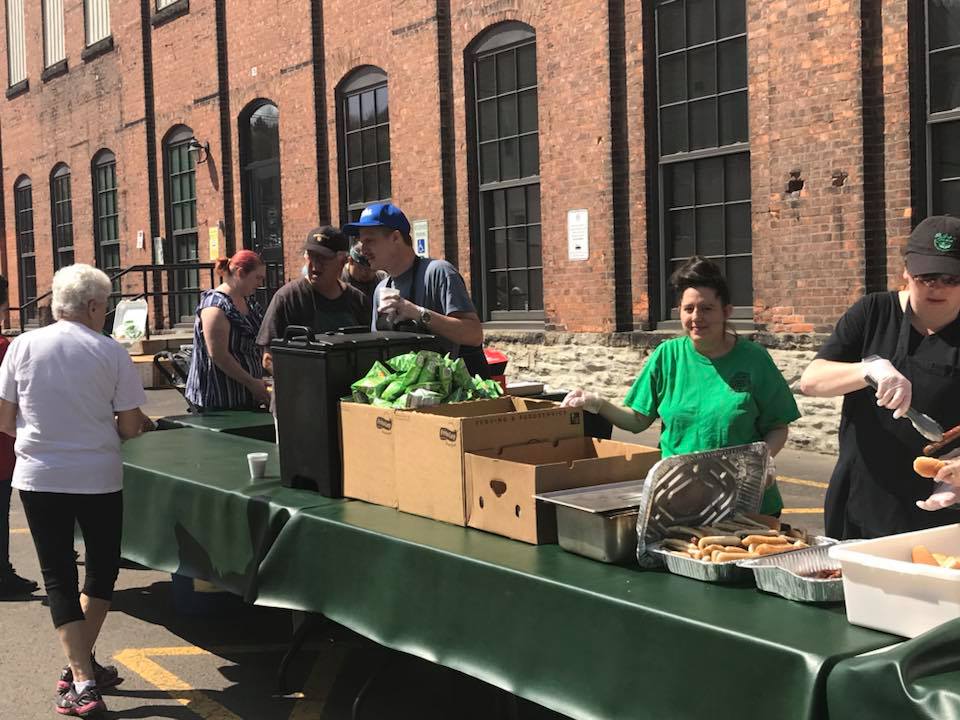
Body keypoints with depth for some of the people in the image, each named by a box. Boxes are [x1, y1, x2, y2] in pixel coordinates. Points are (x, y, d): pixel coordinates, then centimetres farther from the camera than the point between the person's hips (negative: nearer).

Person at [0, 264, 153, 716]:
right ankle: (81, 667, 19)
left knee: (58, 576, 7)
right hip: (98, 478, -1)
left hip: (37, 477, 1)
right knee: (103, 568, 19)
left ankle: (81, 681, 0)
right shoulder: (111, 352, -7)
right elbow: (130, 426, -5)